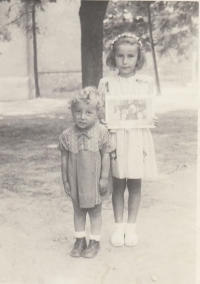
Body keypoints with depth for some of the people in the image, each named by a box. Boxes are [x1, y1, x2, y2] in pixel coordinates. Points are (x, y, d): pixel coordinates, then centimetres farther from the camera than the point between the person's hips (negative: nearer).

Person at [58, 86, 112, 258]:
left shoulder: (101, 132, -13)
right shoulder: (67, 135, -9)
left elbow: (106, 155, -8)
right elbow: (64, 158, -2)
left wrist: (104, 177, -9)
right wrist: (65, 180, 0)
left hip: (94, 180, -2)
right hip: (76, 180, 2)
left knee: (95, 211, 12)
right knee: (78, 211, 16)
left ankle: (95, 241, 28)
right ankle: (80, 240, 32)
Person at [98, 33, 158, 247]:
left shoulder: (146, 82, 2)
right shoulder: (106, 83, 1)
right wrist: (103, 121, -14)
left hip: (138, 138, 0)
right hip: (115, 138, 0)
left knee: (135, 184, 8)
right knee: (117, 184, 8)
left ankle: (131, 226, 24)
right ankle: (119, 226, 25)